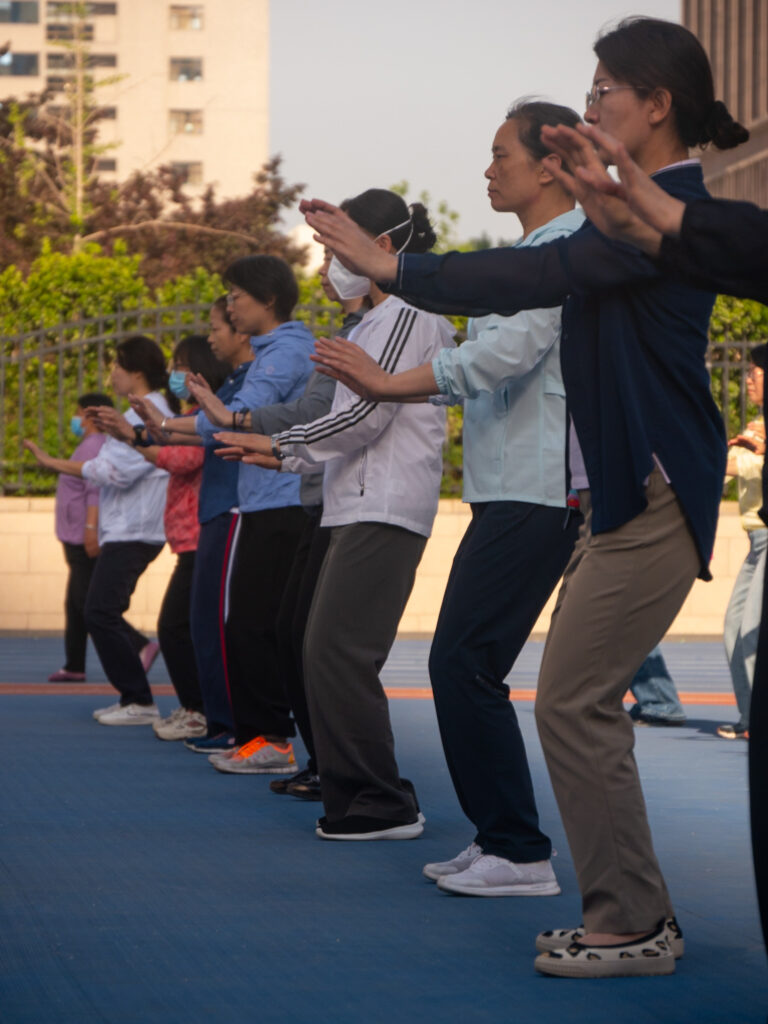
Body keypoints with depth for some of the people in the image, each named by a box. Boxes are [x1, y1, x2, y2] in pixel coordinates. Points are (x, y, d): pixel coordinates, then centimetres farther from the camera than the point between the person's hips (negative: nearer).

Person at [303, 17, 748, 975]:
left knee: (573, 703, -9)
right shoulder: (642, 206, 17)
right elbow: (547, 280, 22)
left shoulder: (673, 205, -15)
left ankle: (630, 927, -1)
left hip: (653, 496, -10)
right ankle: (635, 913, 19)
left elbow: (542, 274, -24)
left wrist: (394, 268, -21)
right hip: (621, 491, 10)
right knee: (583, 701, 12)